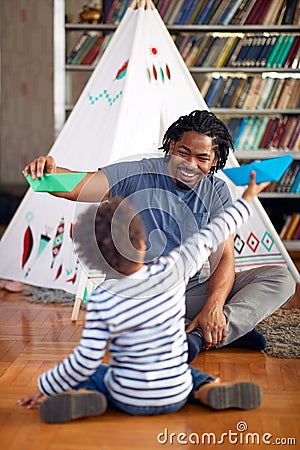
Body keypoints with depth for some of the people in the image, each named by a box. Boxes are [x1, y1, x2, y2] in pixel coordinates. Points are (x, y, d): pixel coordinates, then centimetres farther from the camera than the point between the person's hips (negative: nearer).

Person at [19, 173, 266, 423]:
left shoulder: (101, 301, -16)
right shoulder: (172, 270, -14)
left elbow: (86, 360, -14)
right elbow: (210, 238, -2)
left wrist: (46, 386, 2)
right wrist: (246, 199, 11)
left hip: (129, 400, 0)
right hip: (175, 397, 1)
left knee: (88, 371, 26)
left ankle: (88, 401, -4)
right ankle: (209, 390, 5)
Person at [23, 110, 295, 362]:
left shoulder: (217, 192, 1)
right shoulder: (137, 175, -6)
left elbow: (224, 258, -8)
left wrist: (213, 307, -26)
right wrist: (51, 171, -38)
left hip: (193, 289, 3)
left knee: (280, 279, -11)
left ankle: (199, 338, -30)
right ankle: (234, 331, -22)